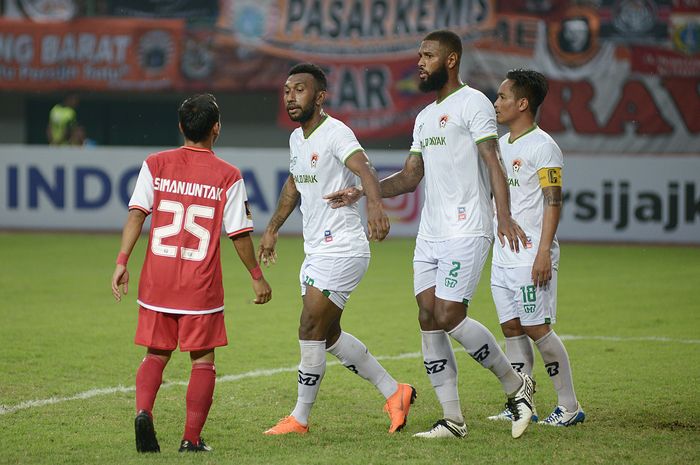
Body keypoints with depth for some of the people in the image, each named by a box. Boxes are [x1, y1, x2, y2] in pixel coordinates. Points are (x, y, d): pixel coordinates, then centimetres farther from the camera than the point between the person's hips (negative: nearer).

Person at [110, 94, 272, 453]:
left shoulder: (155, 165, 2)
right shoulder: (228, 176, -4)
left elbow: (136, 214, -6)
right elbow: (239, 234, -2)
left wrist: (122, 262, -6)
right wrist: (257, 277, 9)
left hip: (156, 282, 2)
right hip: (201, 286, -2)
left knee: (156, 354, 15)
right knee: (202, 360, 9)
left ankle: (143, 411, -10)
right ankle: (192, 439, 4)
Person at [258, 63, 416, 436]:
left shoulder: (335, 134, -17)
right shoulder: (296, 139, 11)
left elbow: (364, 169, -35)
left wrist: (375, 203, -55)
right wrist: (272, 230, 32)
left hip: (342, 249, -10)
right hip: (316, 251, 10)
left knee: (311, 331, -7)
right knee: (329, 335, 14)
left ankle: (299, 419, 3)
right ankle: (394, 392, 24)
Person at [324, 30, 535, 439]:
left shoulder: (472, 103, -6)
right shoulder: (425, 117, 20)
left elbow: (493, 162, -15)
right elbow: (410, 176, 23)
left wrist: (504, 217, -27)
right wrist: (361, 192, 12)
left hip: (466, 232, -9)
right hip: (430, 234, 9)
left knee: (449, 317, -15)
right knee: (429, 320, 3)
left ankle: (517, 385, 4)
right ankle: (453, 420, 7)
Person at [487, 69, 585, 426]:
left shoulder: (542, 146, -9)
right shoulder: (501, 145, 16)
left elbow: (553, 203, -14)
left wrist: (544, 253, -21)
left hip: (531, 256, -8)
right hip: (502, 256, 8)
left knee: (535, 327, -9)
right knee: (511, 328, 6)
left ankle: (570, 407, -2)